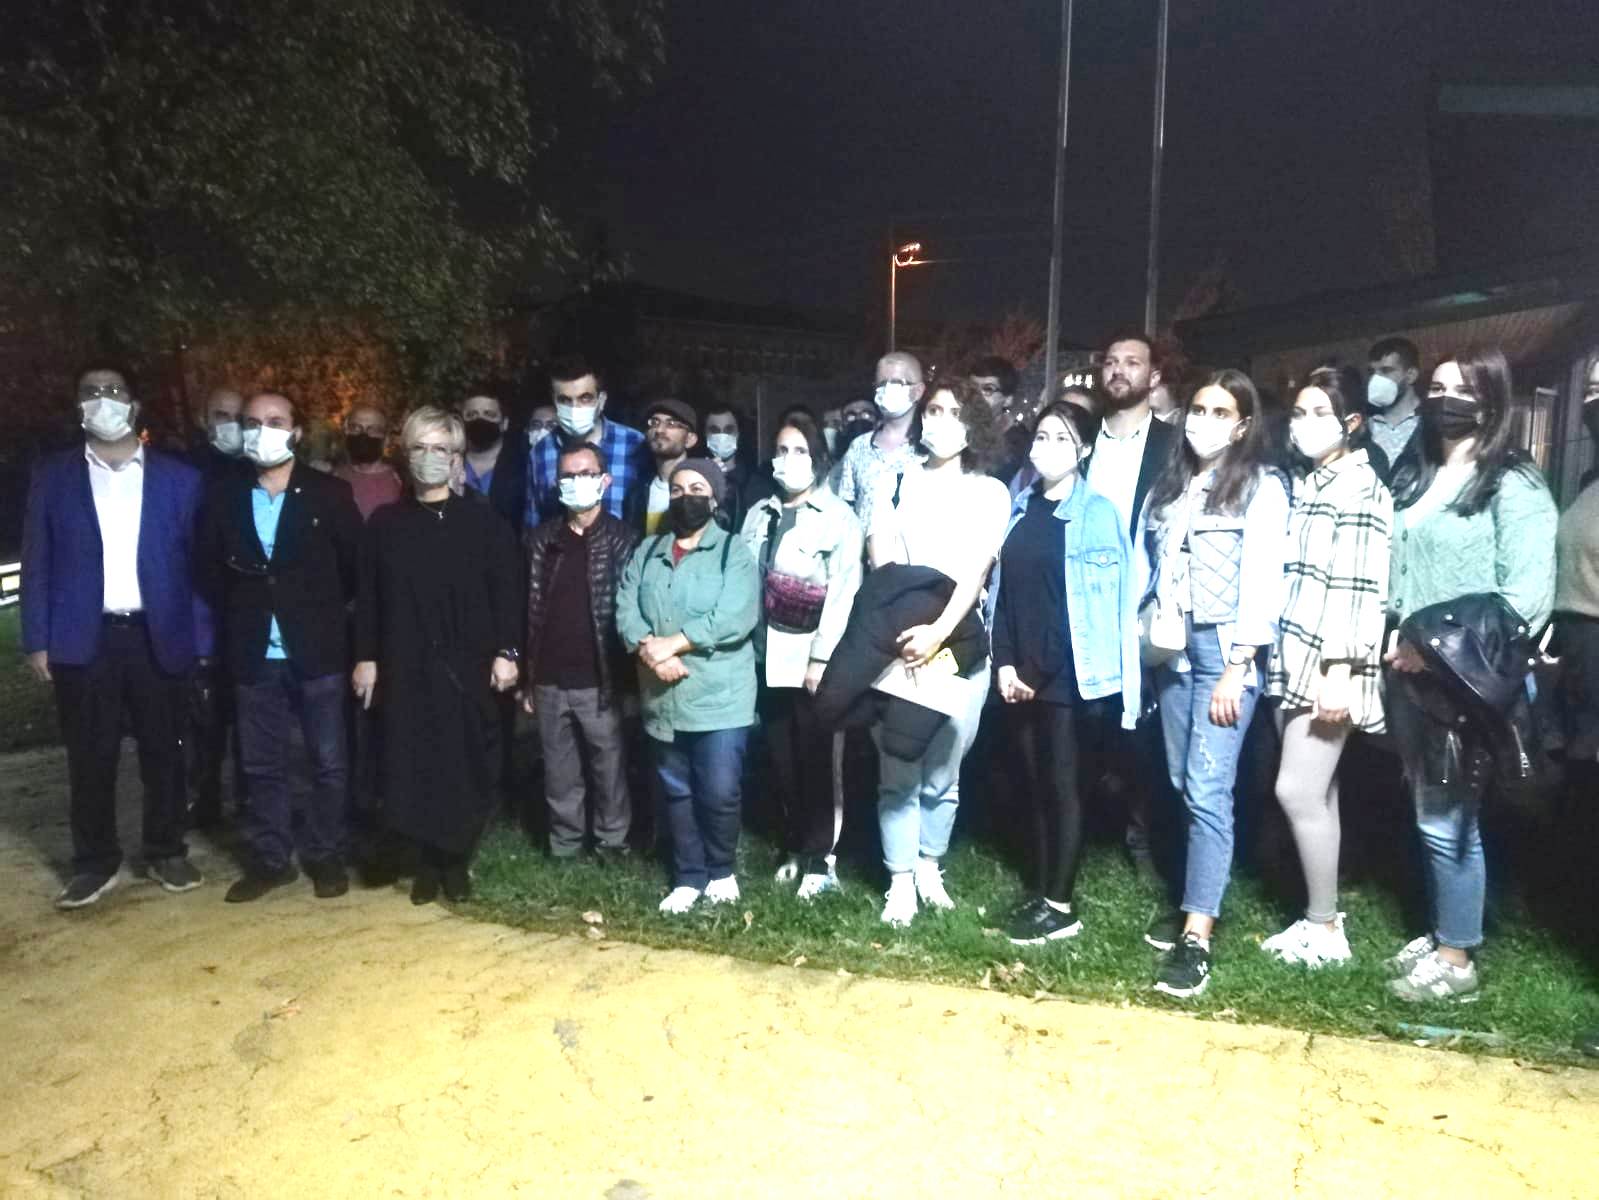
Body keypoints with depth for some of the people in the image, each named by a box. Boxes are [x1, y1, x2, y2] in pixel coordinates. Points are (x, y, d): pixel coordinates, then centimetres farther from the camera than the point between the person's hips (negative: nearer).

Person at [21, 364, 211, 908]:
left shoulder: (178, 477, 4)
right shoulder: (52, 475, 6)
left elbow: (196, 564, 3)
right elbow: (37, 562, 5)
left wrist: (201, 640, -1)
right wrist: (37, 640, -2)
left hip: (157, 636, 0)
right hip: (83, 638, 0)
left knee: (163, 752, 9)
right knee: (89, 757, 6)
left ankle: (167, 853, 23)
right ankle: (94, 863, 20)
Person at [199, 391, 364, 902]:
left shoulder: (330, 493, -3)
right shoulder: (223, 497, 6)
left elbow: (356, 566, 2)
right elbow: (210, 569, 14)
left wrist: (323, 612, 5)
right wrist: (238, 617, 10)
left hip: (317, 650, -3)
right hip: (254, 654, 3)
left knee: (328, 760, 4)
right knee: (261, 763, 10)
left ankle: (324, 854, 19)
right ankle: (269, 858, 23)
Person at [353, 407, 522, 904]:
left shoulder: (483, 519, 1)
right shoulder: (385, 522, 8)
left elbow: (507, 589, -2)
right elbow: (368, 596, 9)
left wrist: (507, 651, -8)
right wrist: (366, 657, 4)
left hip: (468, 664, -2)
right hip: (406, 667, 2)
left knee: (469, 766, 2)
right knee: (414, 767, 3)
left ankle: (457, 860, 18)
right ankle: (431, 861, 18)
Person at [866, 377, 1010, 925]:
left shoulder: (989, 492, 6)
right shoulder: (894, 481, 10)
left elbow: (976, 570, -6)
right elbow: (881, 561, 1)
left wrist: (938, 632, -20)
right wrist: (901, 630, -15)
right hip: (896, 642, 0)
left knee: (943, 769, 6)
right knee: (898, 770, 1)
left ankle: (929, 866, 25)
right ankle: (900, 880, 11)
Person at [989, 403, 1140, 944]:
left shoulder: (1098, 513, -5)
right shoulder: (1018, 509, 11)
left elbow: (1116, 598, -7)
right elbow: (1002, 589, 9)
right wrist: (1005, 661, -1)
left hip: (1069, 672, -5)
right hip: (1020, 671, 5)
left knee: (1061, 784, 0)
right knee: (1033, 783, 10)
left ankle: (1060, 906, 9)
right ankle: (1042, 895, 20)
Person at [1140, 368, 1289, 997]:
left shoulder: (1262, 487, -2)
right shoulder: (1168, 485, 16)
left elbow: (1263, 583, -9)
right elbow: (1152, 569, 13)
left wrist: (1237, 668, -16)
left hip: (1225, 649, -6)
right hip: (1171, 648, 6)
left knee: (1208, 790, -11)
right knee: (1184, 785, 9)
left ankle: (1197, 939, -11)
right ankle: (1194, 904, 21)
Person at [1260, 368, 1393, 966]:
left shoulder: (1360, 485, -8)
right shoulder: (1300, 484, 16)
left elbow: (1362, 587, -16)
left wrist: (1341, 671, -21)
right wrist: (1279, 657, 15)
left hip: (1329, 661, -8)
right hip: (1291, 657, 8)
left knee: (1297, 791, -7)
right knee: (1316, 792, 12)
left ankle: (1325, 928, 7)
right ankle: (1320, 916, 20)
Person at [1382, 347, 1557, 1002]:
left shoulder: (1513, 485, -6)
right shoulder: (1413, 477, 14)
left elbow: (1528, 597, -15)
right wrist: (1395, 644, 6)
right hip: (1410, 673, 6)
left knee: (1448, 821, 0)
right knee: (1429, 815, 14)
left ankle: (1457, 959, 13)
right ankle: (1441, 932, 28)